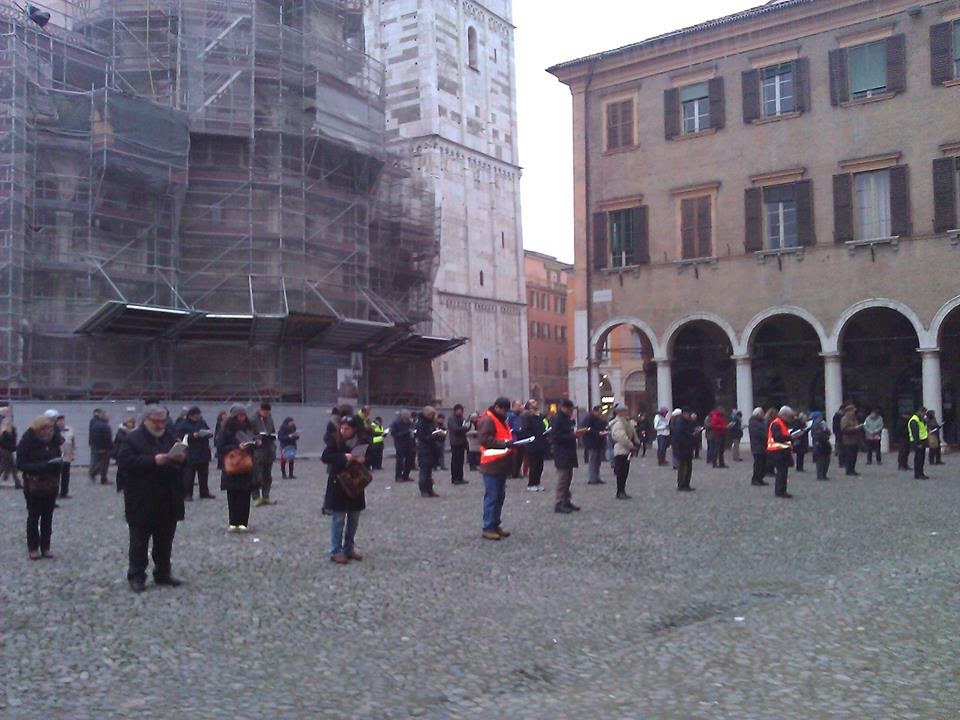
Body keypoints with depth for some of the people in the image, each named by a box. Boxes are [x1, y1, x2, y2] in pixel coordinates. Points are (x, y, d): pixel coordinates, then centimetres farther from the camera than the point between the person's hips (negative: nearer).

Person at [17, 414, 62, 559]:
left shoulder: (53, 440, 2)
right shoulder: (26, 442, -12)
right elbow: (20, 465, -15)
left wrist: (57, 463, -6)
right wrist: (42, 465, -25)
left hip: (51, 485, 4)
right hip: (34, 486, -4)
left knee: (48, 517, 9)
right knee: (33, 517, 4)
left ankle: (45, 547, 17)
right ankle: (33, 548, 15)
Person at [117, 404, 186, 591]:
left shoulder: (170, 437, 12)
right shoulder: (133, 439, -5)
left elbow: (187, 459, 16)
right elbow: (125, 461, -18)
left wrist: (182, 458, -9)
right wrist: (153, 461, -24)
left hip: (168, 501, 5)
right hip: (141, 503, -5)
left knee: (165, 540, 12)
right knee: (139, 540, 3)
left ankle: (163, 574, 22)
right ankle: (136, 576, 11)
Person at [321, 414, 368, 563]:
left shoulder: (363, 442, -1)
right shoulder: (334, 440, -10)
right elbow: (325, 456, -20)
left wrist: (363, 459, -19)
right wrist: (345, 457, -28)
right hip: (338, 485, -4)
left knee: (353, 519, 12)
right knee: (338, 519, -1)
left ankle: (349, 548, 26)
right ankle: (336, 551, 7)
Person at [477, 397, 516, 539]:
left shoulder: (502, 420, 19)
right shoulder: (487, 420, -13)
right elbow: (484, 439, -23)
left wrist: (511, 441, 9)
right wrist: (504, 443, -27)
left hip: (501, 465, 10)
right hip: (492, 466, -10)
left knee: (500, 496, 13)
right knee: (491, 497, -7)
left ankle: (496, 525, 22)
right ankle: (488, 528, -2)